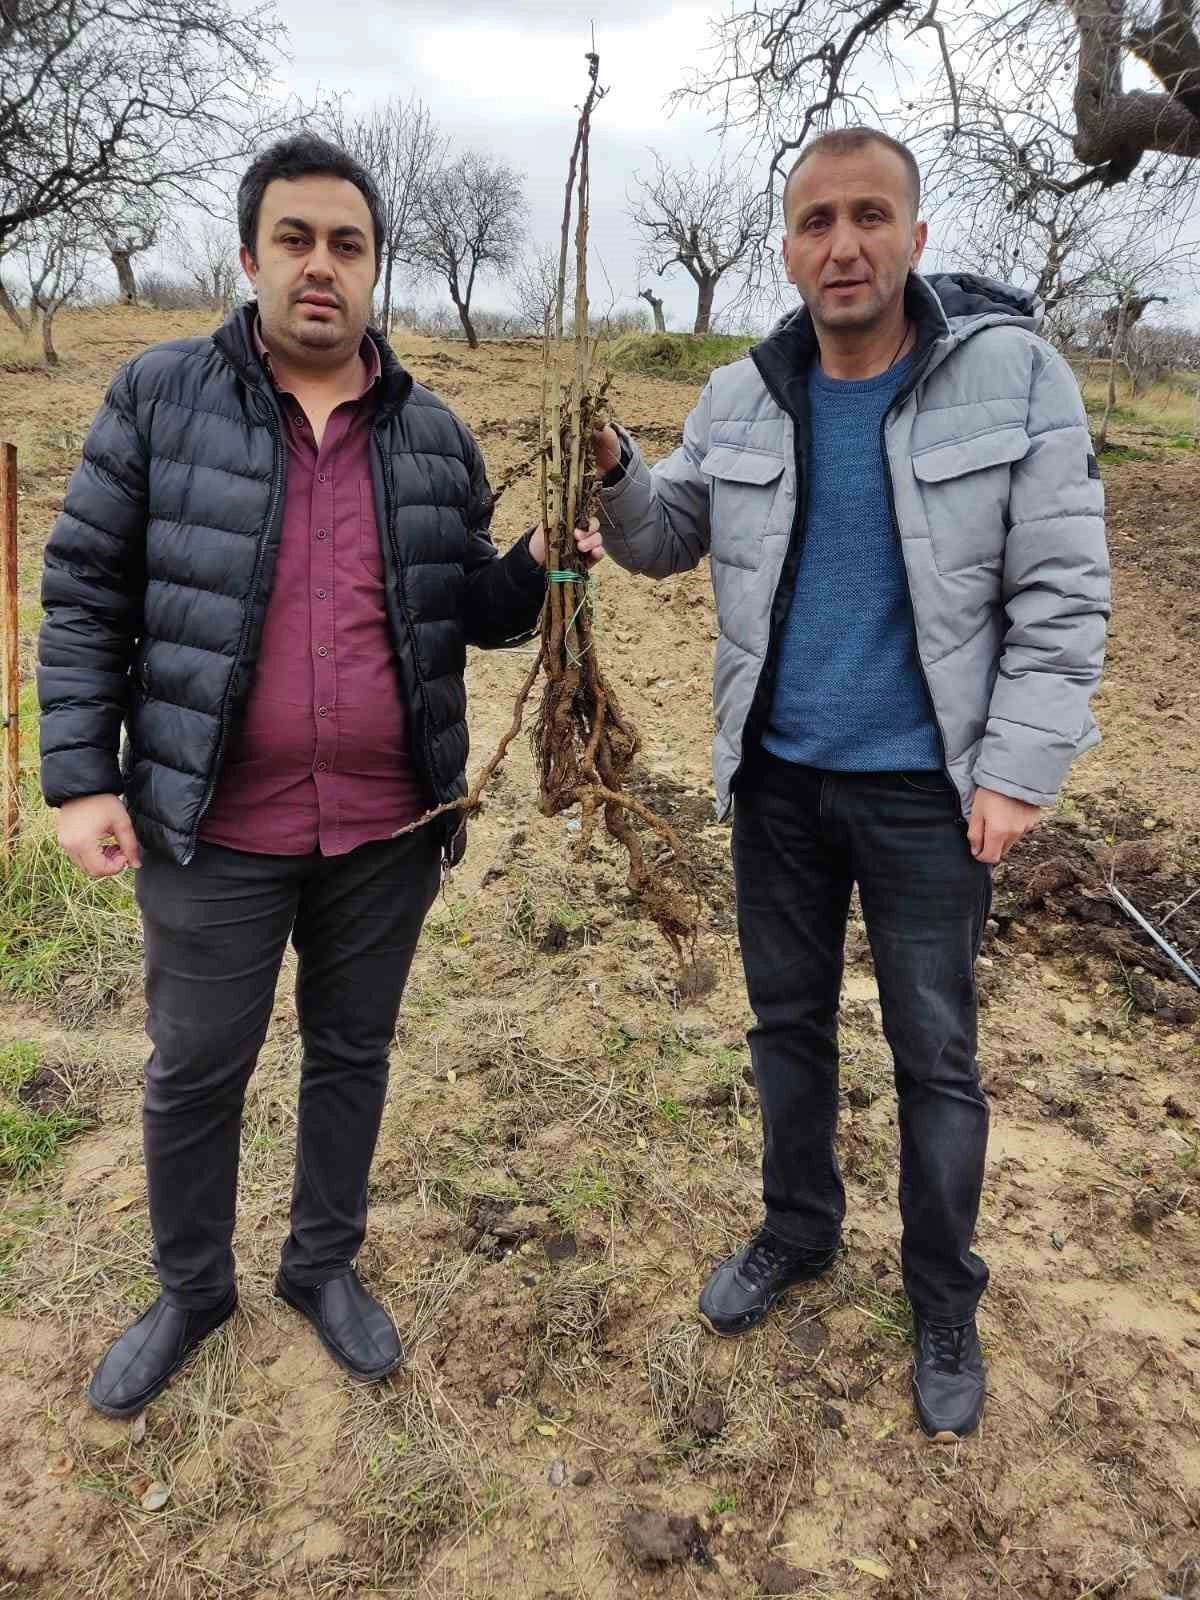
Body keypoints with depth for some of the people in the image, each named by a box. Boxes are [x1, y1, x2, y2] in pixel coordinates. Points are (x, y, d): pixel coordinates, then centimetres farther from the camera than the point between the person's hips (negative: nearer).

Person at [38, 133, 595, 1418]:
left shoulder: (433, 433, 4)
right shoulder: (159, 398, -3)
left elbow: (477, 613, 9)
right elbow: (86, 596, -2)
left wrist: (544, 561, -11)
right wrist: (80, 778, -8)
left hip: (388, 828, 2)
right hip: (212, 828, -2)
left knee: (351, 1051, 17)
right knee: (195, 1069, 13)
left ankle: (325, 1265, 41)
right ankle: (191, 1290, 39)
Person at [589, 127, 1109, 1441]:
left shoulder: (1012, 374, -9)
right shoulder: (740, 400, 2)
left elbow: (1061, 594, -9)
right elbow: (662, 541, 10)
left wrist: (1018, 770, -14)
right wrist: (610, 474, -11)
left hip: (925, 791, -3)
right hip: (778, 778, 4)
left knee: (935, 1056, 9)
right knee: (787, 1020, 17)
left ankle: (944, 1303, 31)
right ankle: (797, 1230, 41)